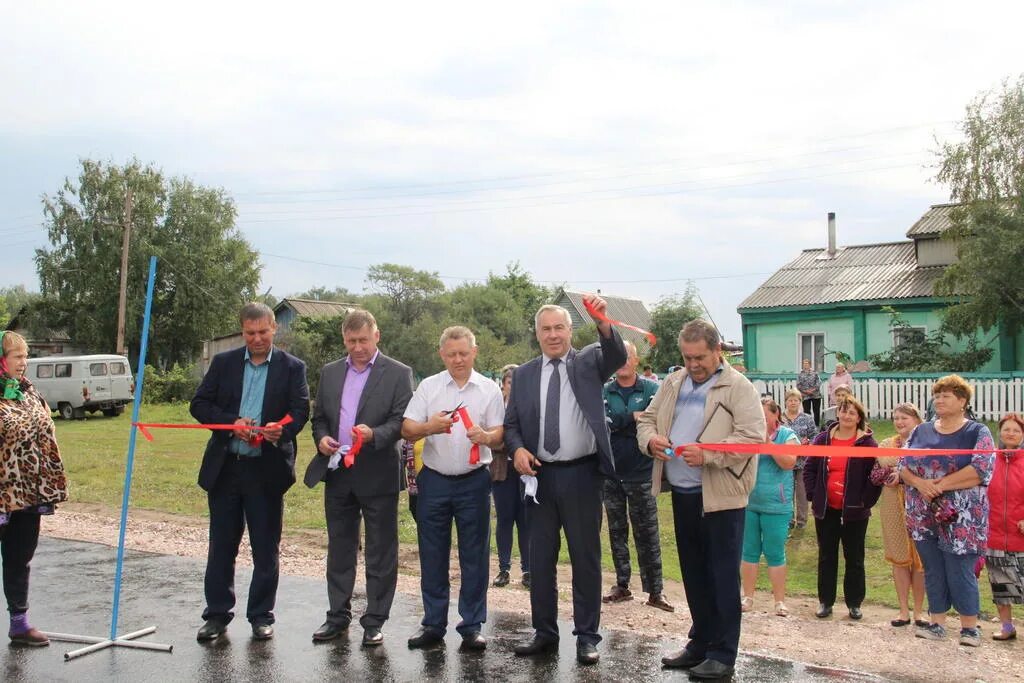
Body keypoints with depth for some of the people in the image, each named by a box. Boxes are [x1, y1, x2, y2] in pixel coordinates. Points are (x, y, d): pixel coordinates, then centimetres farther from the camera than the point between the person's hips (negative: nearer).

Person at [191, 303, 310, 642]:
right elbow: (199, 404, 2)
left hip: (267, 470, -2)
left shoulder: (292, 367, 1)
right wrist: (232, 422, -14)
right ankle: (217, 614, 22)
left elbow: (301, 411, -6)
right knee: (221, 545, 10)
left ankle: (261, 615, 19)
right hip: (225, 467, 2)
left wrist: (281, 429, -28)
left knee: (266, 548, 7)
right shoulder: (223, 362, 6)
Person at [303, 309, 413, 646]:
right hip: (337, 473, 4)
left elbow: (402, 420, -8)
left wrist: (374, 434, -25)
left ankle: (374, 621, 14)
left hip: (378, 475, -4)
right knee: (339, 549, 13)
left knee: (380, 552, 4)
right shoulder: (330, 372, 12)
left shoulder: (398, 373, -2)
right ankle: (338, 616, 25)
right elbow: (319, 417, 16)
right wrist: (321, 438, -5)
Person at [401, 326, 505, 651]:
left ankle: (472, 626, 12)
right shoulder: (428, 386, 4)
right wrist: (430, 427, -21)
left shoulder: (490, 389, 3)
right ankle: (433, 624, 17)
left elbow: (499, 434, 1)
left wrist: (485, 436, -22)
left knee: (474, 556, 3)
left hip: (474, 480, -1)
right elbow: (406, 430, -1)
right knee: (432, 555, 7)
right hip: (434, 479, 1)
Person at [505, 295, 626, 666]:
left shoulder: (588, 361, 1)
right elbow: (511, 424, 10)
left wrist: (602, 322, -38)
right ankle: (545, 632, 24)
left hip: (581, 474, -3)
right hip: (540, 475, 3)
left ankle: (587, 636, 16)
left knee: (586, 558, 5)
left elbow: (617, 357, -20)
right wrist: (517, 448, -11)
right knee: (540, 559, 11)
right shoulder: (523, 374, 8)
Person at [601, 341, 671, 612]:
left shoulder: (652, 390, 0)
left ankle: (655, 591, 6)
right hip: (611, 473, 3)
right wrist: (633, 417, -17)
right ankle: (622, 585, 22)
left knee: (647, 533, 0)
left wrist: (618, 424, -19)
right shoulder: (603, 392, 5)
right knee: (617, 532, 11)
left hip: (641, 473, -3)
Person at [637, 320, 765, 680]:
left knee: (722, 576, 1)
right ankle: (700, 643, 28)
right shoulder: (672, 383, 13)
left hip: (720, 496, -6)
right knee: (693, 573, 16)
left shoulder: (739, 388, -8)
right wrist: (650, 438, -5)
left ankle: (723, 654, 10)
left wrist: (707, 454, -27)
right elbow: (647, 418, 18)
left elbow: (752, 436, -17)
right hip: (682, 493, 7)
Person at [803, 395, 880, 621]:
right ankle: (825, 602, 19)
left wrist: (865, 501, -11)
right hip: (826, 510, 3)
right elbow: (809, 469, 8)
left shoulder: (867, 443, -5)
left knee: (854, 558, 9)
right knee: (826, 557, 10)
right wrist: (813, 495, 0)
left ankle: (854, 604, 20)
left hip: (854, 512, -2)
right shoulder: (822, 439, 3)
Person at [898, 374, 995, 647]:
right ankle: (937, 624, 20)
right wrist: (920, 483, -14)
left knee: (960, 572, -2)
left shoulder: (977, 433, -2)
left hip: (960, 519, -4)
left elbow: (981, 469, -15)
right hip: (924, 517, 4)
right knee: (933, 571, 10)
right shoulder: (921, 431, 11)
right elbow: (903, 464, 7)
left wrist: (940, 485, -16)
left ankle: (970, 627, 13)